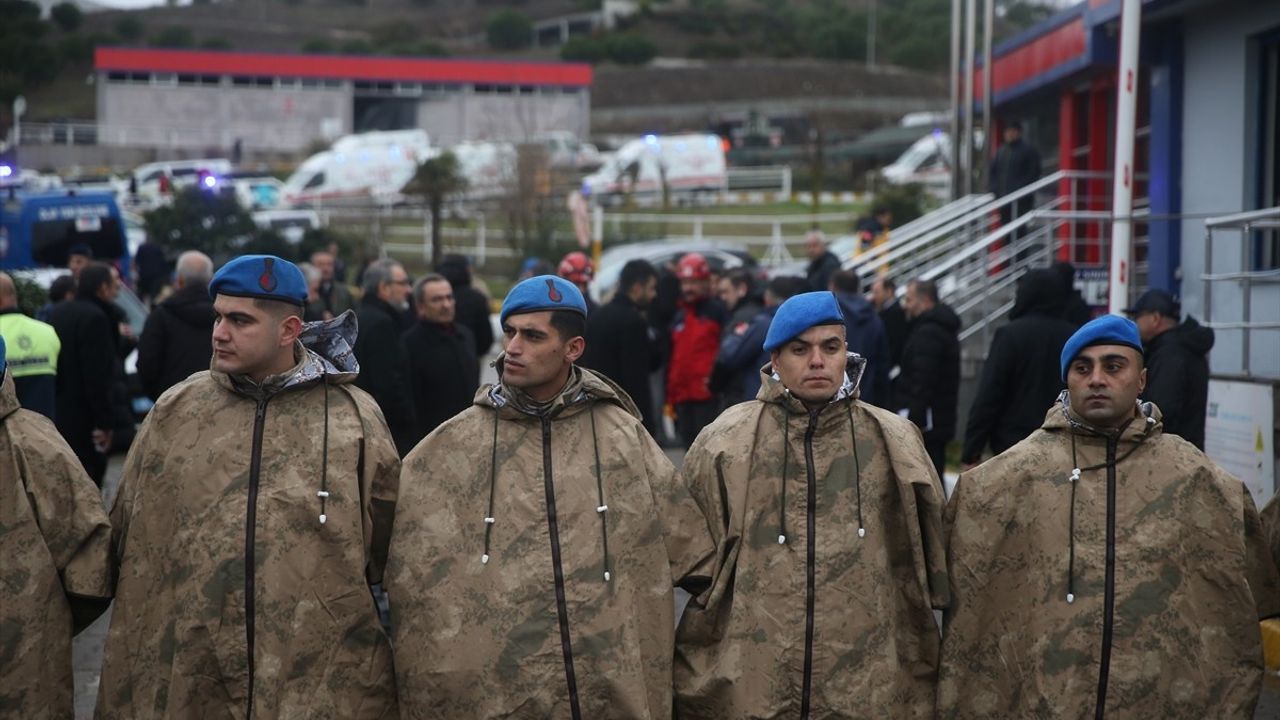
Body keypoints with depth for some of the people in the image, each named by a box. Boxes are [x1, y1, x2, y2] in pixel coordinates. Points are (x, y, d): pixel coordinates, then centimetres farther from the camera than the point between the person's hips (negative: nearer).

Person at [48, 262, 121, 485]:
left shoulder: (58, 312, 11)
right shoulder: (96, 317, -17)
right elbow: (97, 375, -20)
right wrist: (104, 422, -18)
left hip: (55, 414, 9)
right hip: (83, 417, -9)